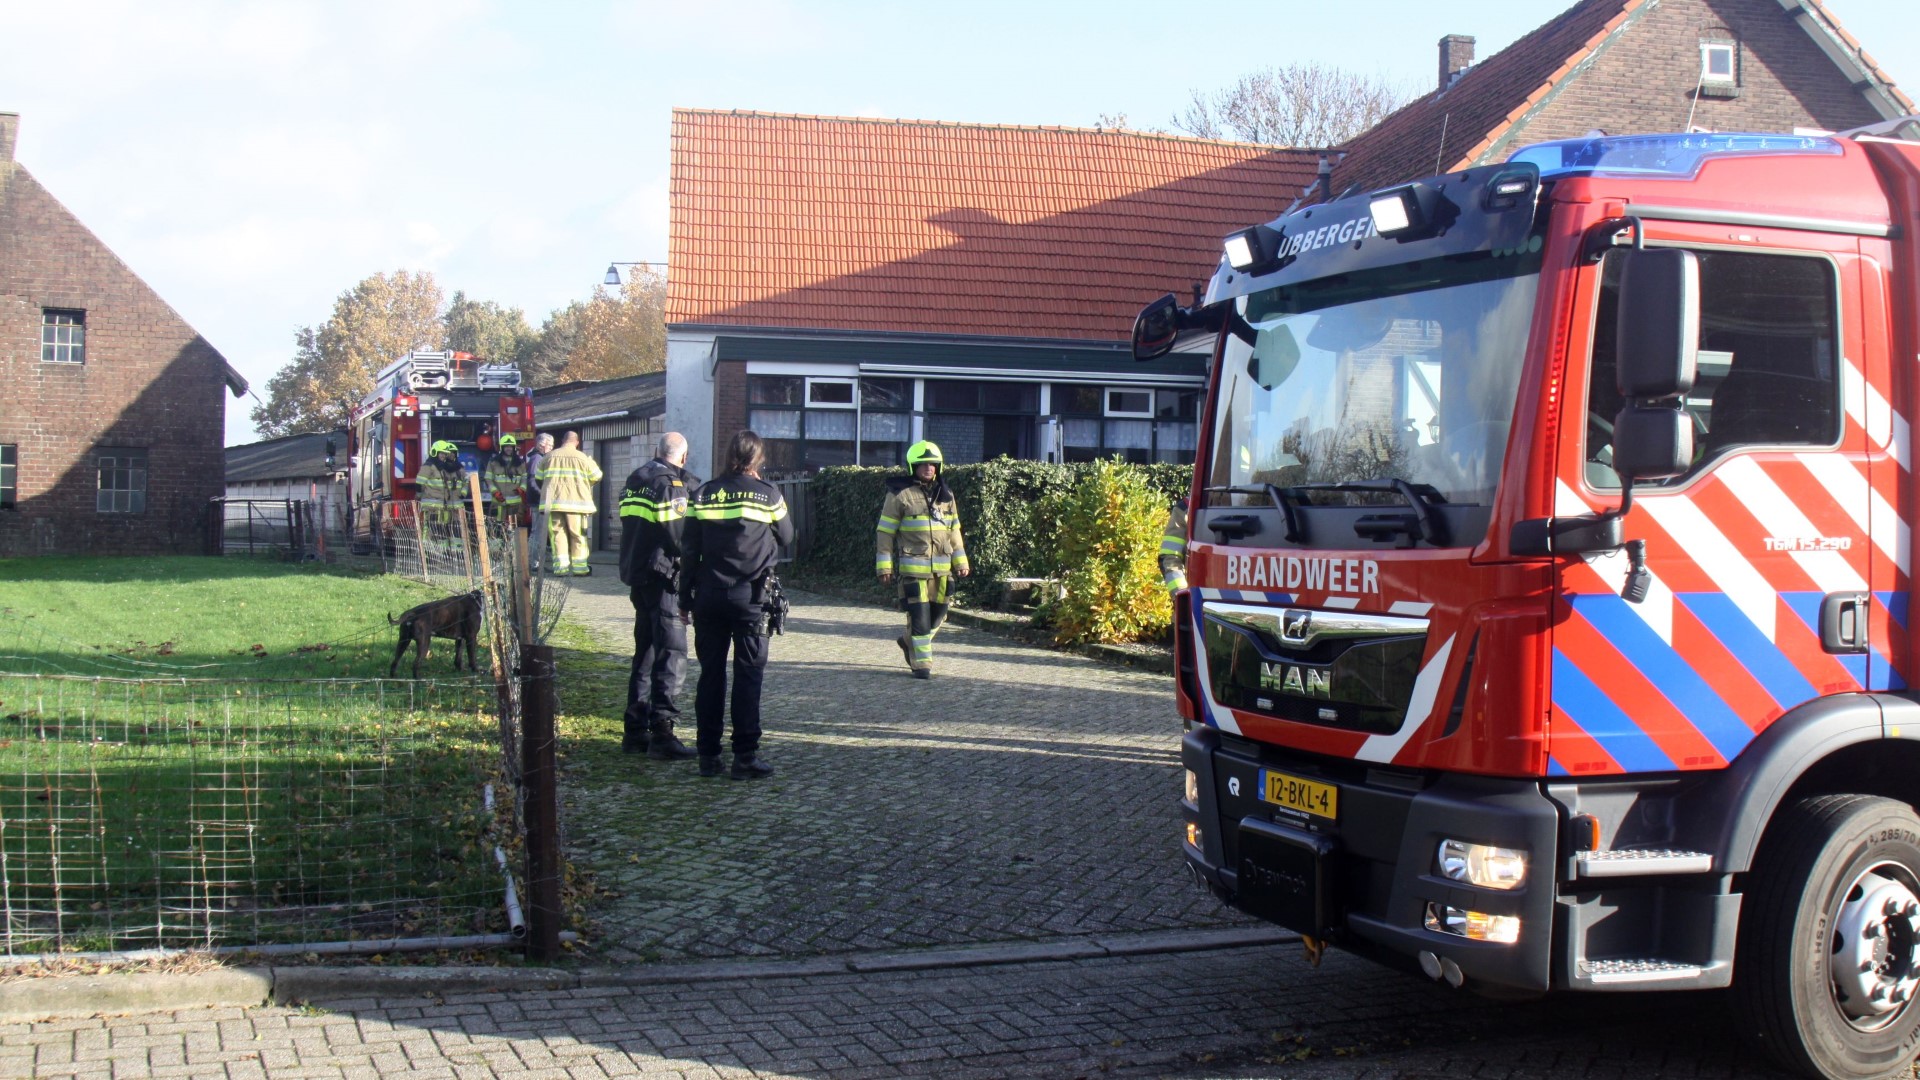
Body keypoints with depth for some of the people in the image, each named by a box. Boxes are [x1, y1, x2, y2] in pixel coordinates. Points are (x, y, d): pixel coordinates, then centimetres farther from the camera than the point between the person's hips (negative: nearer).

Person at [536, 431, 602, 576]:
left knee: (557, 533, 5)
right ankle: (579, 567, 7)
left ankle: (561, 566, -1)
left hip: (552, 502, 2)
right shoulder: (582, 458, -1)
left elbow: (539, 478, 16)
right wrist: (593, 464, 27)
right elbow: (596, 477, 6)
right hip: (576, 502, -2)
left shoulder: (548, 457, 8)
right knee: (578, 535, 5)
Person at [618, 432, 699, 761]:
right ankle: (661, 734, -11)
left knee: (645, 651, 17)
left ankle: (635, 730, 20)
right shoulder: (672, 484, -14)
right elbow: (680, 535, -18)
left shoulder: (635, 480, 12)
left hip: (636, 574, 9)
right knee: (671, 654, -6)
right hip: (662, 576, -9)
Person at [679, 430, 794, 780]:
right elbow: (786, 537, 10)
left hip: (709, 596, 3)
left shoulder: (703, 494, 4)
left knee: (710, 674, 8)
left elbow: (689, 549, 5)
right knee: (748, 675, 0)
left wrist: (685, 597, 10)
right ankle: (745, 756, -2)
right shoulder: (767, 493, -3)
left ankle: (708, 755, 11)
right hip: (749, 596, -3)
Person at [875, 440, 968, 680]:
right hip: (912, 566, -6)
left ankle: (909, 642, 35)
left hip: (941, 566, 6)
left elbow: (954, 530, 19)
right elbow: (885, 532, -3)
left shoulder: (945, 495, 13)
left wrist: (960, 561, 14)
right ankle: (922, 663, 1)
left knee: (938, 612, 10)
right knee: (919, 614, -7)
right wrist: (885, 565, -7)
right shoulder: (900, 495, -4)